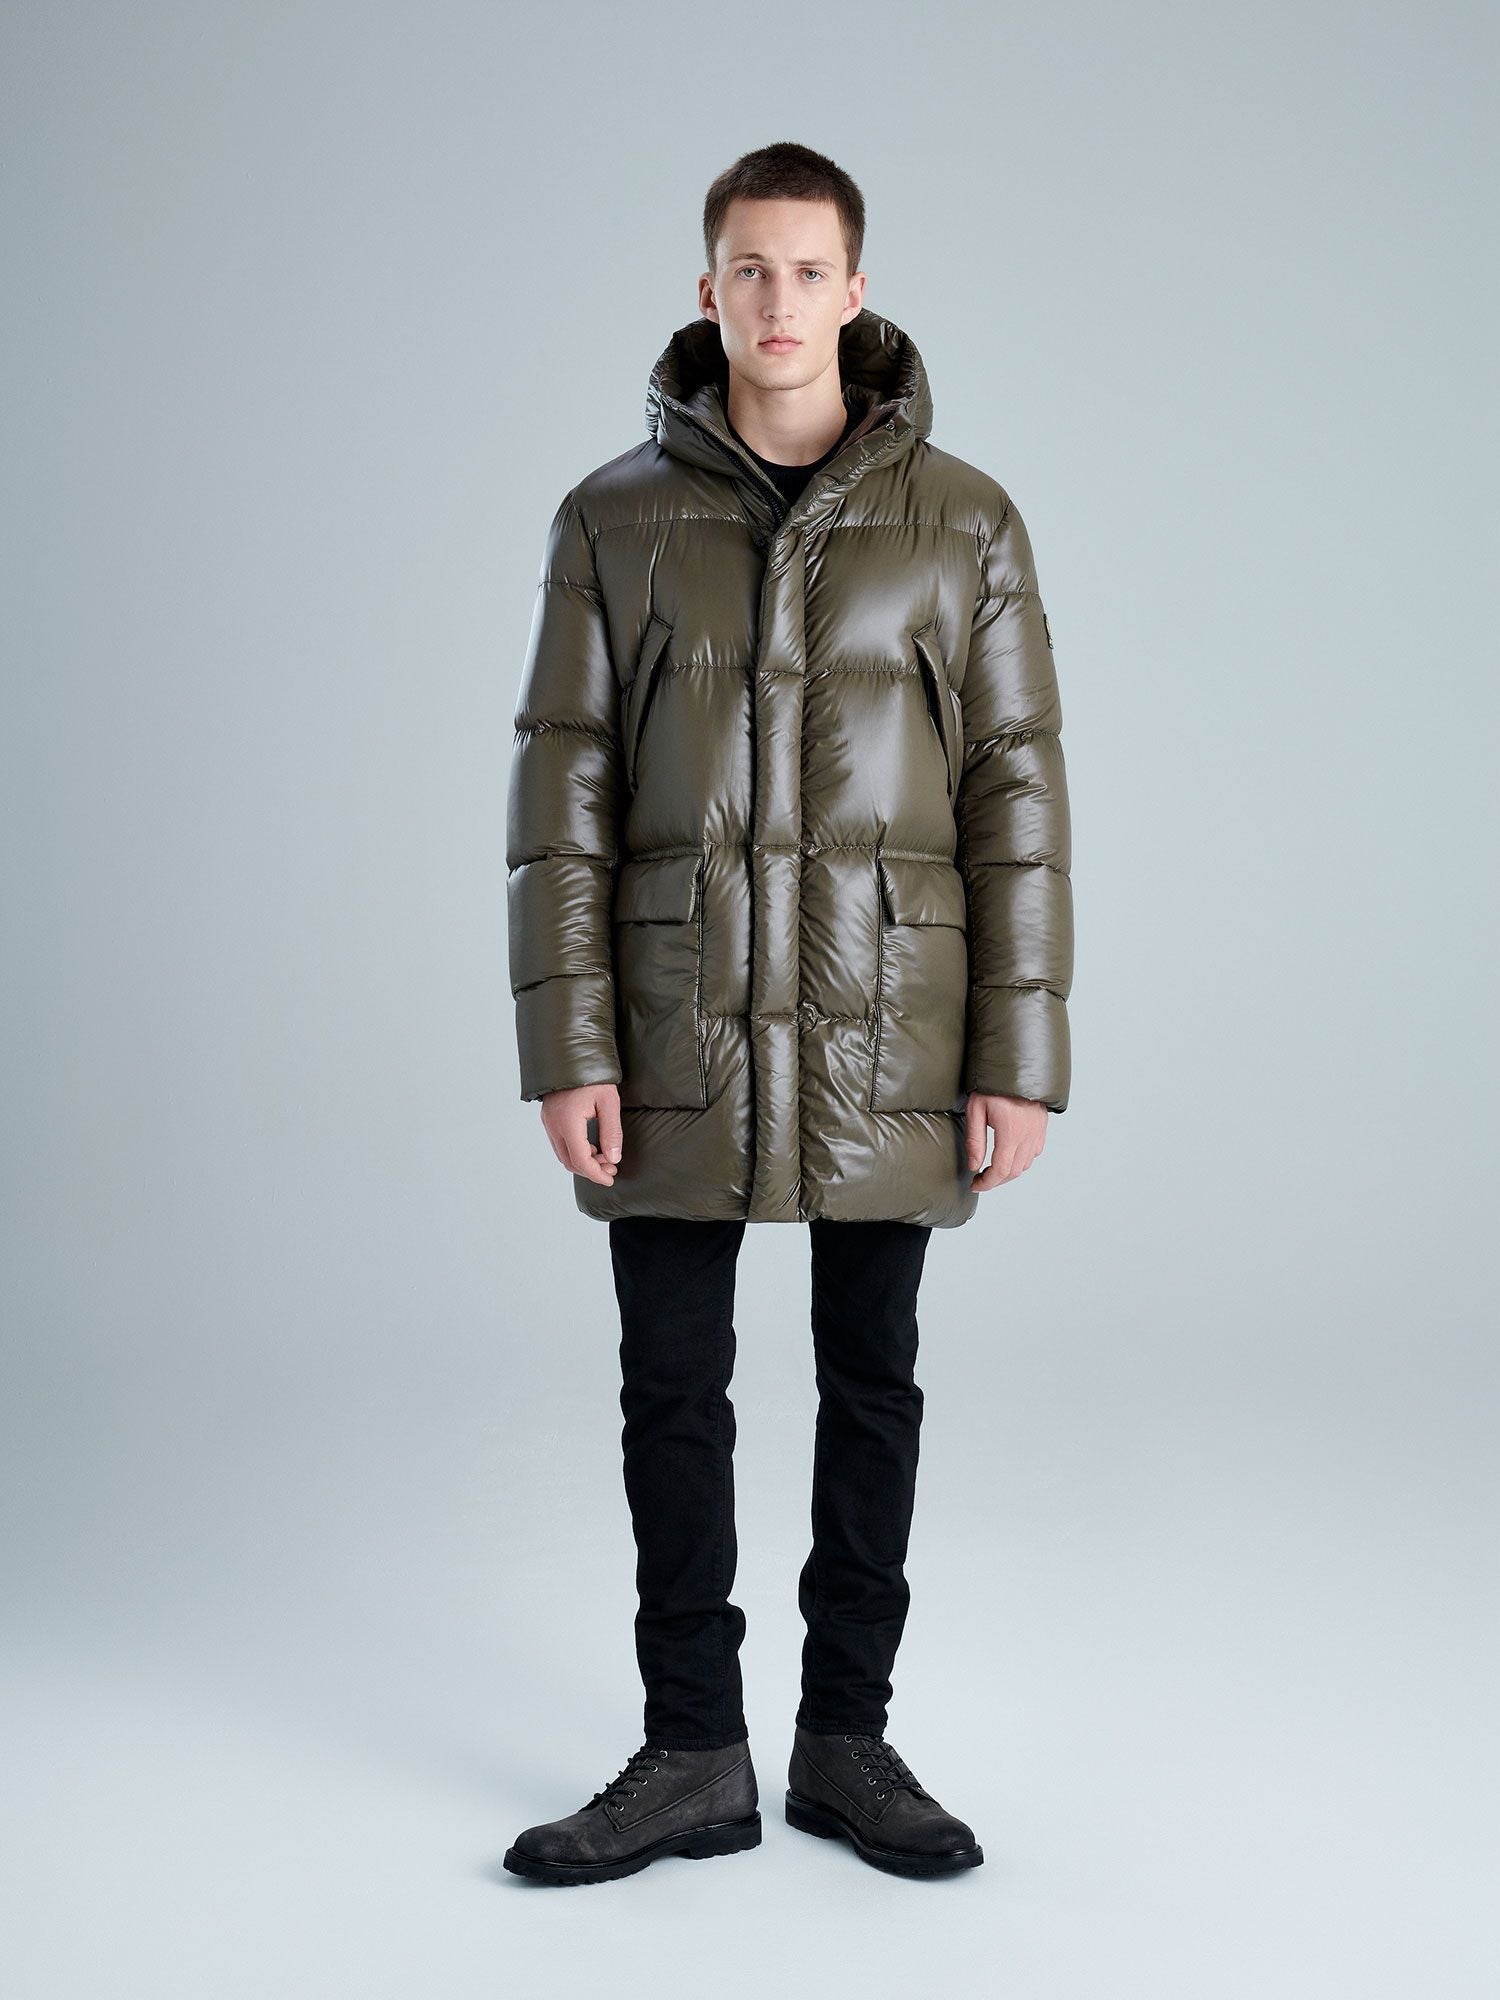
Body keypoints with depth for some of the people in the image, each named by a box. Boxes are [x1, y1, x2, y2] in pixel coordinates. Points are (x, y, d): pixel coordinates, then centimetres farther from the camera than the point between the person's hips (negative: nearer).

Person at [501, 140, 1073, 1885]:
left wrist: (1019, 1058, -5)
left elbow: (1016, 796, 0)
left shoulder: (960, 522, 2)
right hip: (680, 1036, 0)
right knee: (672, 1392, 6)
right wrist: (566, 1051, -7)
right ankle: (692, 1758, 20)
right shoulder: (614, 520, 3)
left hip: (885, 1038, 0)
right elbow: (561, 800, 0)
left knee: (871, 1389, 9)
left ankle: (848, 1740, 24)